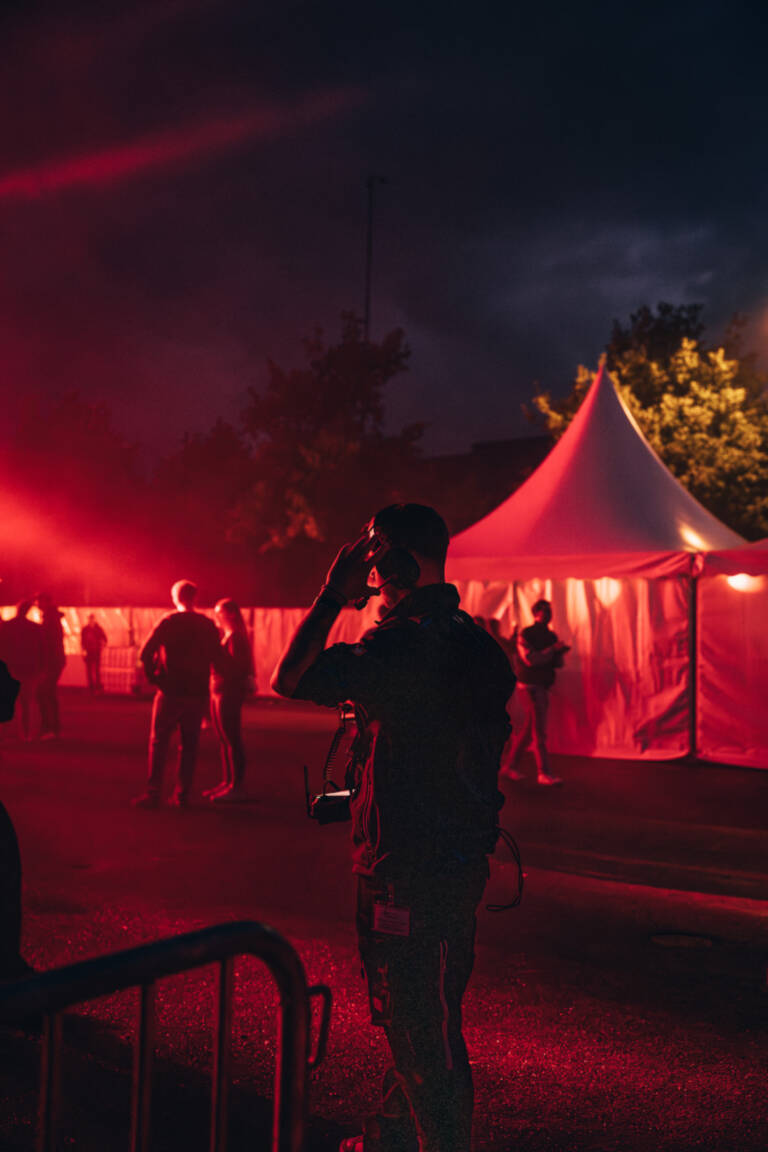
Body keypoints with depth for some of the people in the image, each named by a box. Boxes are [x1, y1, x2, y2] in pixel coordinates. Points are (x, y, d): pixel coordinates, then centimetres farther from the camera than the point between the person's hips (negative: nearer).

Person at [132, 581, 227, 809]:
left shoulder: (169, 622, -5)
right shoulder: (208, 625, 4)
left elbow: (145, 653, -11)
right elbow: (219, 661, 5)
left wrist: (153, 677, 2)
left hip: (171, 691, -3)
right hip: (198, 694, 3)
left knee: (159, 742, 4)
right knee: (189, 745, 9)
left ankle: (153, 793, 0)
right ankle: (182, 795, 9)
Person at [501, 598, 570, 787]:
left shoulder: (551, 636, 13)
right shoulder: (526, 634, -9)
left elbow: (558, 663, 14)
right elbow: (531, 659, -19)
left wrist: (560, 652, -7)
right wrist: (553, 649, -18)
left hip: (543, 687, 8)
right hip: (530, 686, -8)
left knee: (527, 730, 11)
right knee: (539, 731, -10)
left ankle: (509, 766, 20)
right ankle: (543, 773, -9)